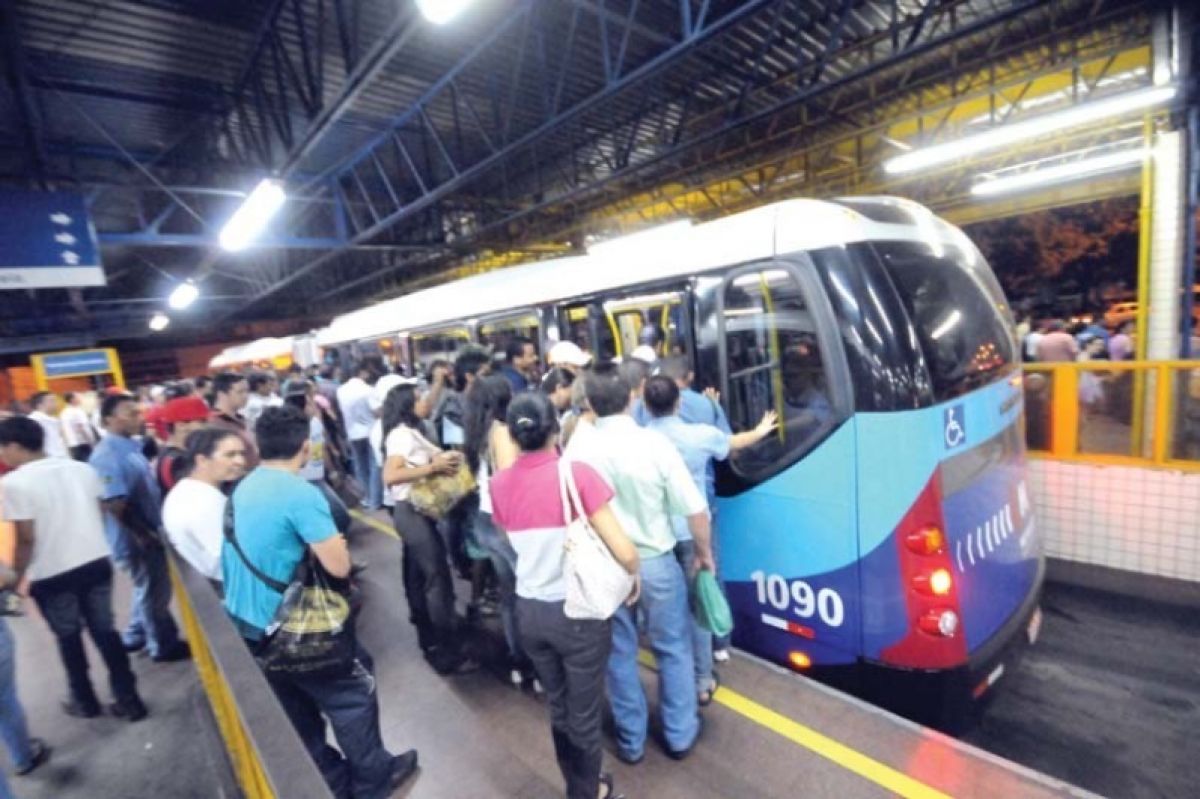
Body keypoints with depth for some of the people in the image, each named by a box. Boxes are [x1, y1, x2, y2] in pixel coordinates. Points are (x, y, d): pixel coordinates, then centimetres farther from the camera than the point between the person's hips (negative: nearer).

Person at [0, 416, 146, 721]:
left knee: (68, 638, 15)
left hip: (51, 576, -4)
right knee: (105, 631, 13)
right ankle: (129, 699, 17)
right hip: (96, 563, 4)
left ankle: (85, 701, 30)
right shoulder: (82, 469, 1)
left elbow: (26, 539, -15)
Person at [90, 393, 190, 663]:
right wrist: (144, 534, -21)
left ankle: (135, 636, 40)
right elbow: (115, 504, -26)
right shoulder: (107, 456, -23)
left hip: (150, 531, 9)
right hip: (136, 538, -9)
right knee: (154, 590, 6)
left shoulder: (131, 445, 6)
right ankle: (165, 645, 23)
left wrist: (154, 528, 16)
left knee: (149, 588, 23)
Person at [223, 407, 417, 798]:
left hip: (243, 622, 9)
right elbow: (339, 566, -25)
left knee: (296, 707, 21)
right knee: (354, 694, 11)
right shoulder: (301, 493, -25)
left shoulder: (244, 487, 3)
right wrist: (333, 541, -6)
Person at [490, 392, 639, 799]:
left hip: (529, 611, 5)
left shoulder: (500, 483, -6)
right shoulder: (577, 473, -21)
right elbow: (625, 552, -21)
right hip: (579, 612, -5)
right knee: (584, 714, 19)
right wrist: (634, 575, -1)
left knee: (558, 708, 27)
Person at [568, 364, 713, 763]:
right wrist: (704, 552, 4)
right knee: (673, 649, 20)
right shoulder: (655, 442, -18)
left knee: (619, 653, 20)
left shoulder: (578, 450, -13)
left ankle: (630, 740, 37)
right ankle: (680, 734, 36)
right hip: (656, 562, -1)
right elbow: (695, 509, -14)